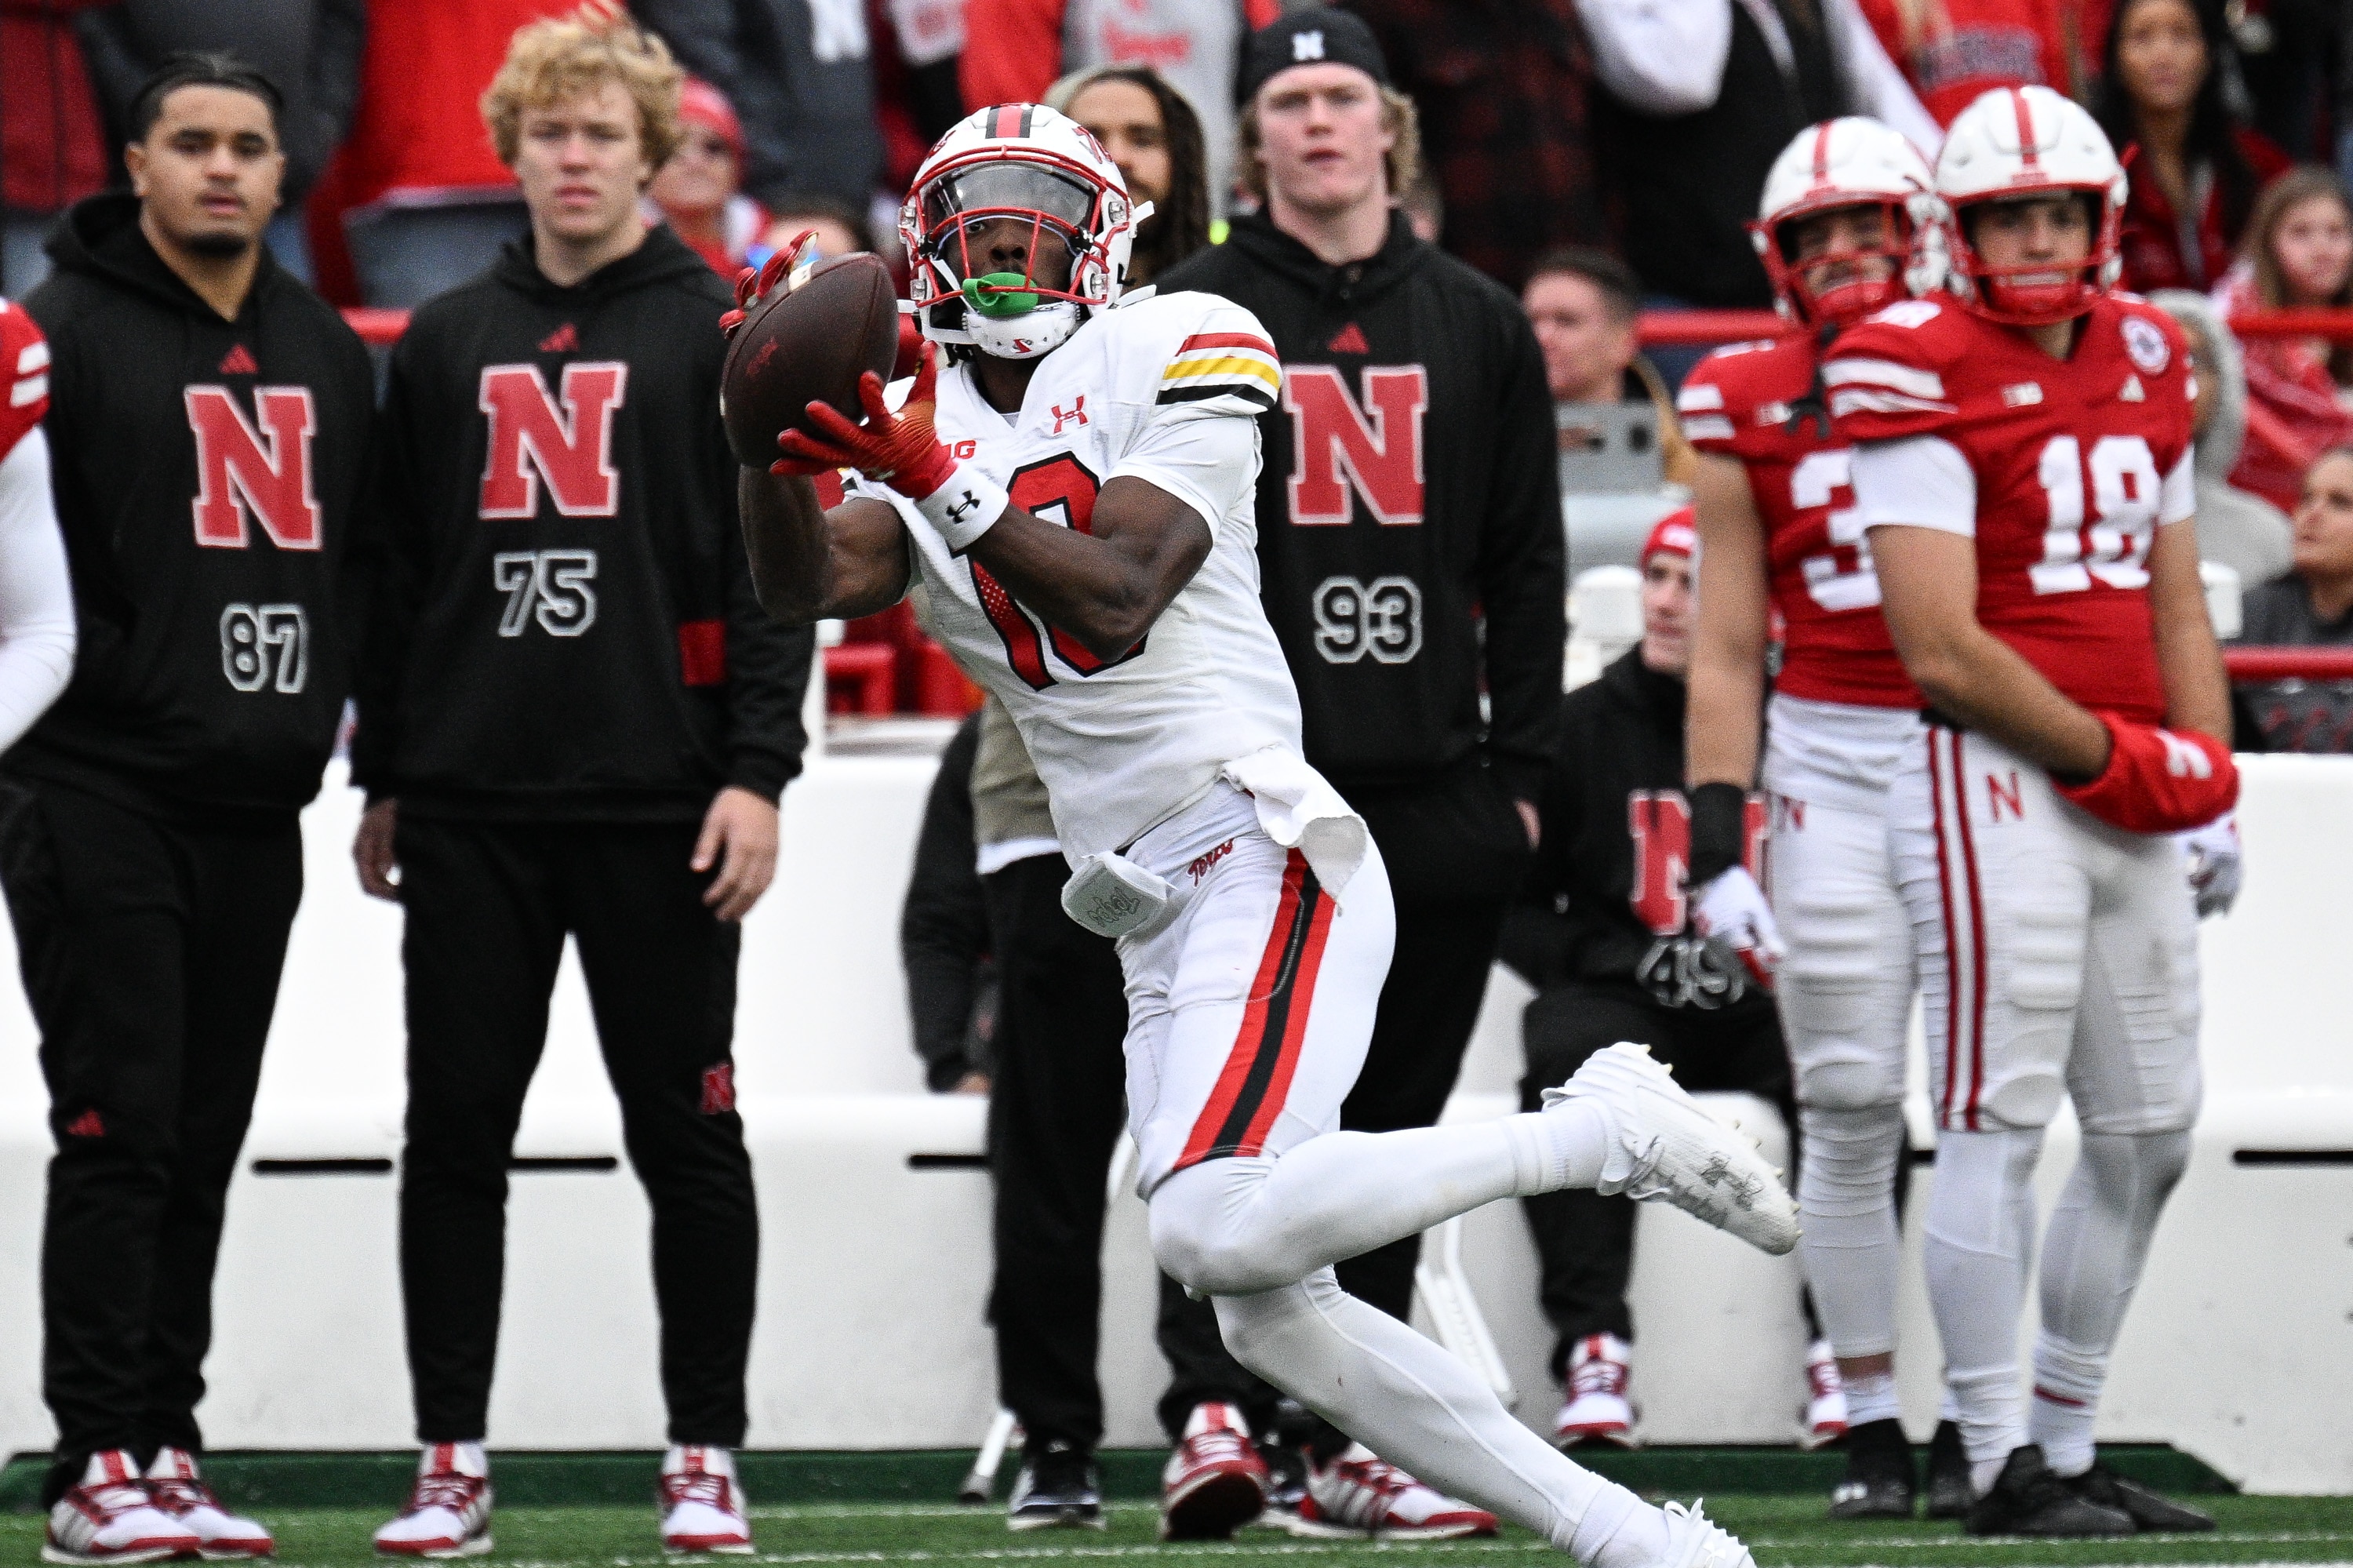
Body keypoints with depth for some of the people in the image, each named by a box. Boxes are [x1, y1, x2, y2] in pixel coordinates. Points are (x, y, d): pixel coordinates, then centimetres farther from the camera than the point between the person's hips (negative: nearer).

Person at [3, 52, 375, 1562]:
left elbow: (360, 558, 22)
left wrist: (324, 717, 11)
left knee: (205, 1142, 8)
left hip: (255, 812, 6)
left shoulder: (326, 355, 15)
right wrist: (126, 689, -16)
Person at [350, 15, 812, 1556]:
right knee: (455, 1137, 3)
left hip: (659, 801, -3)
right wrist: (380, 777, 12)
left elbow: (775, 565, -1)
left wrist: (758, 771, -9)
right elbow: (400, 572, 16)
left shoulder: (721, 335, 3)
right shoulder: (448, 344, 13)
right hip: (470, 805, 3)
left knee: (687, 1137, 1)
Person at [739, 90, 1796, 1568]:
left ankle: (1609, 1130, -11)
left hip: (1265, 850, -7)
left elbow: (1117, 601, -14)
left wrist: (941, 490, -22)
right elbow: (805, 584, -5)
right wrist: (775, 438, -22)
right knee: (1273, 1319, 2)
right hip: (1152, 920, 7)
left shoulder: (1175, 353, -2)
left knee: (1220, 1228, -26)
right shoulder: (918, 424, 14)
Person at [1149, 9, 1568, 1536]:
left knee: (1392, 1131, 8)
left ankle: (1350, 1441, 15)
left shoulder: (1477, 326, 11)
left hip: (1434, 794, 3)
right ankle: (1219, 1419, -12)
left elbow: (1525, 566, 13)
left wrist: (1521, 764, 7)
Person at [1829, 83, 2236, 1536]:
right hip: (1996, 778, -8)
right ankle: (2004, 1465, -2)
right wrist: (2122, 760, -11)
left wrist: (2214, 788, 10)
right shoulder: (1930, 380, -10)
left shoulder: (2141, 365, 13)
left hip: (2132, 805, 8)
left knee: (2153, 1129, 10)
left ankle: (2071, 1444, 19)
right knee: (2000, 1125, -7)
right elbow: (1944, 651, -14)